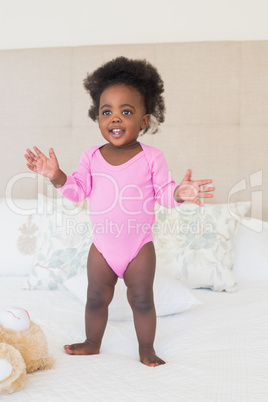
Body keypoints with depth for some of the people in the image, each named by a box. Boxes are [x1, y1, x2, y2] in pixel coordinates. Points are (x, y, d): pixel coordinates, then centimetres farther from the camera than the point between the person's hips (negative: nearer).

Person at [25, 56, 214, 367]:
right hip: (102, 246, 3)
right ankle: (92, 343, 37)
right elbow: (78, 190, -1)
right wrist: (57, 177, -17)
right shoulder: (91, 157, -4)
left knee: (142, 300, 7)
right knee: (96, 298, 15)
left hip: (139, 245, -2)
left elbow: (164, 194, -9)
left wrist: (179, 193, -30)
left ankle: (146, 348, 28)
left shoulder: (152, 158, -11)